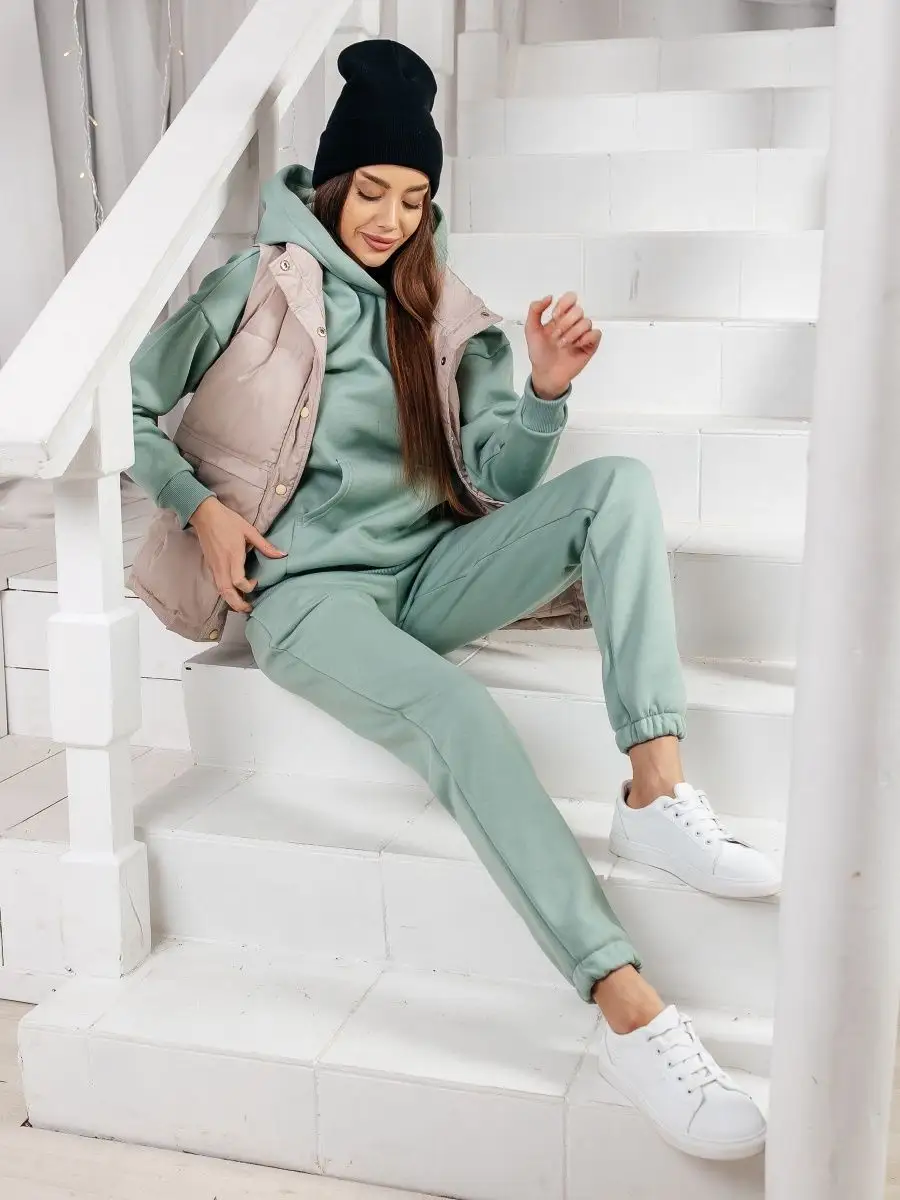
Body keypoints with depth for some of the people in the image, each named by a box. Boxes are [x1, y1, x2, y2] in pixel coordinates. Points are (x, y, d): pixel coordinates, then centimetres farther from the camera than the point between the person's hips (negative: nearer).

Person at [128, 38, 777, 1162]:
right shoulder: (256, 286, 7)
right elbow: (127, 405, 7)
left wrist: (545, 392, -11)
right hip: (307, 588, -5)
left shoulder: (441, 316, 18)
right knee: (455, 711, -35)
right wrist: (199, 502, -7)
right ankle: (628, 1012, -39)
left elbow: (498, 478, 7)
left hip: (432, 567, 5)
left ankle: (657, 789, -33)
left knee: (617, 483, -19)